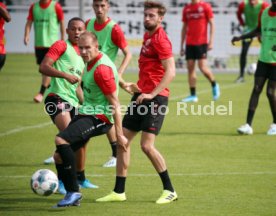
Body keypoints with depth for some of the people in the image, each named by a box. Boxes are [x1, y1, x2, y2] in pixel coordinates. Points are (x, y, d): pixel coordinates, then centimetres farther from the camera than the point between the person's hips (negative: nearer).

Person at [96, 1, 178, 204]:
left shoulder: (161, 39, -13)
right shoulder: (147, 36, 14)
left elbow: (170, 72, -22)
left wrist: (152, 94, -24)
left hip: (155, 98, -10)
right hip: (142, 95, 10)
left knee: (147, 145, -15)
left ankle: (169, 190, -2)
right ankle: (119, 192, 15)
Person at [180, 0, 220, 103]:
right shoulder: (186, 8, 11)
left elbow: (211, 24, -2)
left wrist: (211, 41, -10)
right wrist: (181, 45, 14)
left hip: (202, 42, -4)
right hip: (189, 43, 5)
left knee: (202, 67, -11)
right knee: (190, 67, 1)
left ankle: (214, 85, 15)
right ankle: (193, 95, 4)